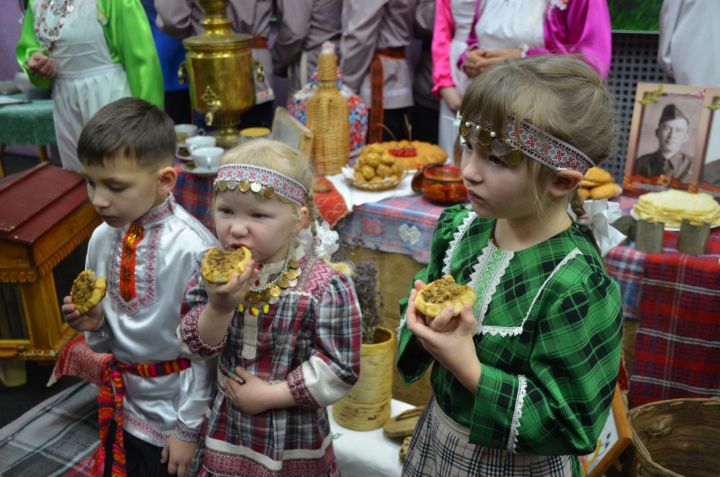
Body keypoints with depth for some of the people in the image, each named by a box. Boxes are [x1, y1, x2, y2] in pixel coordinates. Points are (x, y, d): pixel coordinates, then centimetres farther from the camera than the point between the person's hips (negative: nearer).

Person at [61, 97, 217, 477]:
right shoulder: (102, 238, -5)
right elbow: (109, 338, 8)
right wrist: (94, 322, -13)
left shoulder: (192, 249, -25)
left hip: (177, 399, -5)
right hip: (124, 396, 6)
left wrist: (189, 428, -12)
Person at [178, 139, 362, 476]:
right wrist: (218, 307, -26)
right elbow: (197, 345, -7)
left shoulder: (326, 288, -23)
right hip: (227, 425, 4)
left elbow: (340, 369, -20)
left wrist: (269, 395, -18)